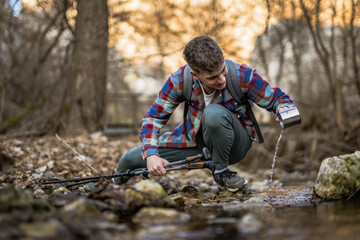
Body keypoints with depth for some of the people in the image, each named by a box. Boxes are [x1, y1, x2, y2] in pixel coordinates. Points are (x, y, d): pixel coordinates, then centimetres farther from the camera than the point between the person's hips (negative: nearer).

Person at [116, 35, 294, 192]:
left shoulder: (242, 75, -26)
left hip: (234, 143, -3)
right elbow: (154, 116, -12)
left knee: (214, 113, -39)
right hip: (196, 140, 3)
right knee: (130, 159, -6)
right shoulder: (180, 80, -22)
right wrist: (150, 155, -27)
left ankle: (221, 171, -13)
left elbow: (276, 98, -11)